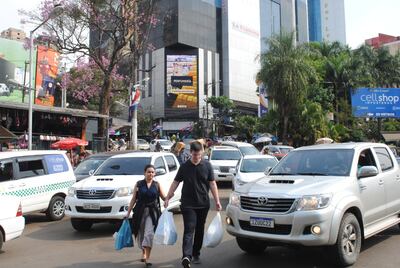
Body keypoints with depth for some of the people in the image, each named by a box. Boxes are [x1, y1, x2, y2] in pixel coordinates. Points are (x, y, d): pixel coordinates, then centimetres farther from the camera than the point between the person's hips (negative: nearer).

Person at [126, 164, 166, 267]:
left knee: (149, 234, -11)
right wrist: (128, 212, 3)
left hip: (152, 212, -1)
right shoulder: (139, 184, 2)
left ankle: (147, 258, -8)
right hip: (140, 212, 1)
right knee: (141, 234, 10)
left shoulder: (157, 185, 4)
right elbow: (133, 199, 5)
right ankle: (144, 253, 35)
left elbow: (163, 198, 5)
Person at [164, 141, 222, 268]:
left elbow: (212, 183, 2)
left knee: (199, 230, 12)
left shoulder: (207, 165, 1)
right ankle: (186, 256, -20)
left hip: (203, 204, 2)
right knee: (189, 229, -11)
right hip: (188, 204, -2)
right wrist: (167, 198, -1)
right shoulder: (184, 166, 0)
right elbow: (176, 182, 4)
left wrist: (217, 201, -4)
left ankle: (196, 254, 26)